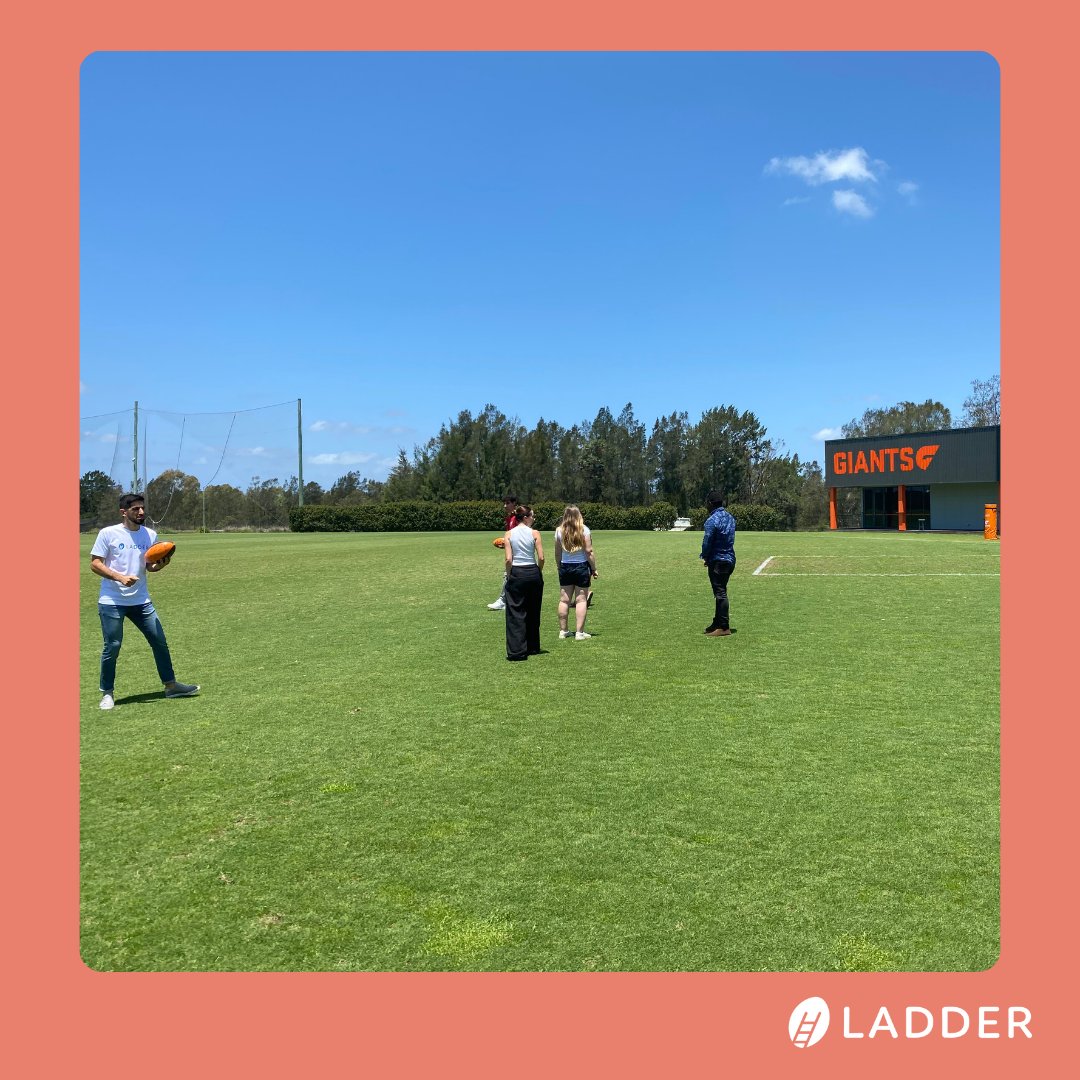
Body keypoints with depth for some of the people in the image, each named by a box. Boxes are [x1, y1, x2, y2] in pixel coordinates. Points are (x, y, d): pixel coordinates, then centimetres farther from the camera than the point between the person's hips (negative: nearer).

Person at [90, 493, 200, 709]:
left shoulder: (150, 535, 5)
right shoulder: (108, 533, -7)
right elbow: (95, 563, -7)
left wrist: (162, 564, -13)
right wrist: (119, 577, -21)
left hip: (140, 600, 4)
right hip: (111, 602, -4)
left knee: (160, 641, 4)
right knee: (112, 646, -1)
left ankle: (170, 685, 15)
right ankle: (107, 693, 15)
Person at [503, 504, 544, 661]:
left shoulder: (509, 534, -2)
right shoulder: (534, 533, -4)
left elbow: (509, 559, -8)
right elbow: (541, 558, -7)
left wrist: (508, 575, 3)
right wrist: (539, 572, 9)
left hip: (516, 573, -1)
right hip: (533, 573, 1)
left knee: (515, 613, 2)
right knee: (533, 612, 15)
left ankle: (517, 651, -3)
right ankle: (533, 647, 24)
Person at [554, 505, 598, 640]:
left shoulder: (559, 530, 2)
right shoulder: (584, 530, -7)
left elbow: (557, 553, 5)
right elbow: (589, 551, -8)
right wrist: (594, 569, -1)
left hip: (565, 567, 3)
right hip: (582, 567, -3)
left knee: (564, 600, 8)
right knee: (581, 600, 0)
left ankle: (563, 631, 15)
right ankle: (579, 632, -1)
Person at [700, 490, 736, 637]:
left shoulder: (712, 520, -18)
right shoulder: (730, 517, 9)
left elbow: (707, 542, -19)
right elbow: (730, 539, 11)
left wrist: (705, 557, 1)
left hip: (717, 561, -9)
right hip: (730, 559, 9)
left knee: (720, 593, -4)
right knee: (721, 592, 17)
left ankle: (724, 627, -2)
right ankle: (718, 622, 27)